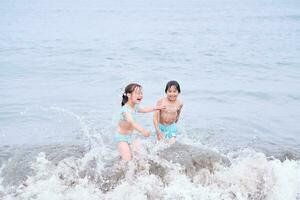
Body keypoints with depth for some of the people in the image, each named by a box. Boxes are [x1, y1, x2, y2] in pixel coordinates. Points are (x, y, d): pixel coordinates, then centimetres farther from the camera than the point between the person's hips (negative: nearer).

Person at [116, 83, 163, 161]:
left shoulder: (135, 107, 2)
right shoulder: (125, 109, -28)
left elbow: (144, 110, 25)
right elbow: (131, 122, -44)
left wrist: (156, 107, 28)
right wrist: (142, 130, -58)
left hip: (130, 137, 9)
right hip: (122, 138, -9)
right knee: (127, 160, -13)